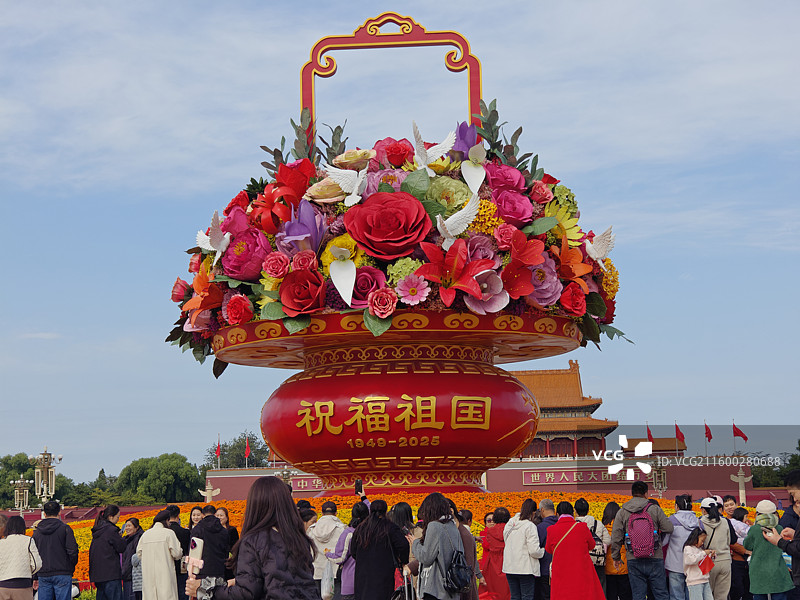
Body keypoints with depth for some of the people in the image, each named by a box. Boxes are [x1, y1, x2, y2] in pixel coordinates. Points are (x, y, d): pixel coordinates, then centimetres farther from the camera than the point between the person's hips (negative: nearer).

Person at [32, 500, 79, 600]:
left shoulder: (37, 532, 9)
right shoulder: (65, 529, -4)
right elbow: (72, 551, -11)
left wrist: (35, 577, 19)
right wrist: (71, 566, 6)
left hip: (43, 575, 4)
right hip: (62, 574, -4)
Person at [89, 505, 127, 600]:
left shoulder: (97, 530, 14)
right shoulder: (111, 530, -12)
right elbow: (121, 548, -10)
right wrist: (120, 538, 7)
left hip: (97, 573, 8)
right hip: (111, 574, -8)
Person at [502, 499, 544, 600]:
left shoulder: (509, 524, 7)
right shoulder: (529, 526, -13)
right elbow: (534, 550, -17)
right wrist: (543, 551, 2)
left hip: (509, 568, 6)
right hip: (525, 568, -6)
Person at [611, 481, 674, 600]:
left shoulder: (622, 512, 3)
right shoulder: (655, 509, -1)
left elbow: (616, 537, 3)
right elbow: (669, 529, -2)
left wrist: (616, 557, 14)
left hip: (634, 559, 1)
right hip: (655, 559, -1)